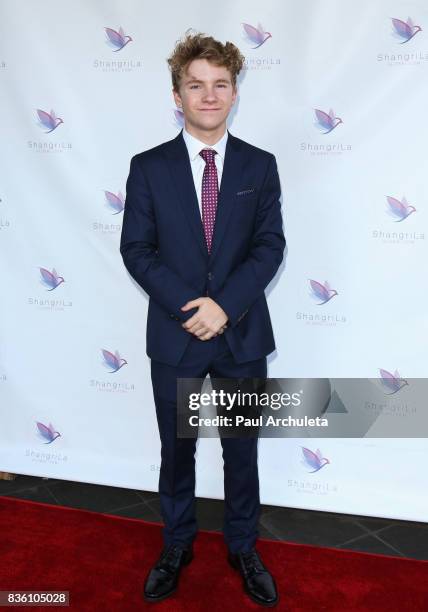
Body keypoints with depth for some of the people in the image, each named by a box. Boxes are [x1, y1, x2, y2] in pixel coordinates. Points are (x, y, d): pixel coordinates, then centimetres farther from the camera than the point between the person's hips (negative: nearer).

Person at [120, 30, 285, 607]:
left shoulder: (260, 165, 1)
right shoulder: (148, 167, -1)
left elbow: (271, 246, -5)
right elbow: (136, 249, -5)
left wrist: (224, 305, -18)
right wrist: (188, 306, -16)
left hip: (243, 335, 1)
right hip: (175, 337, 0)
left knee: (242, 451, 14)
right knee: (177, 451, 15)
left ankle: (244, 549, 37)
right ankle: (176, 547, 38)